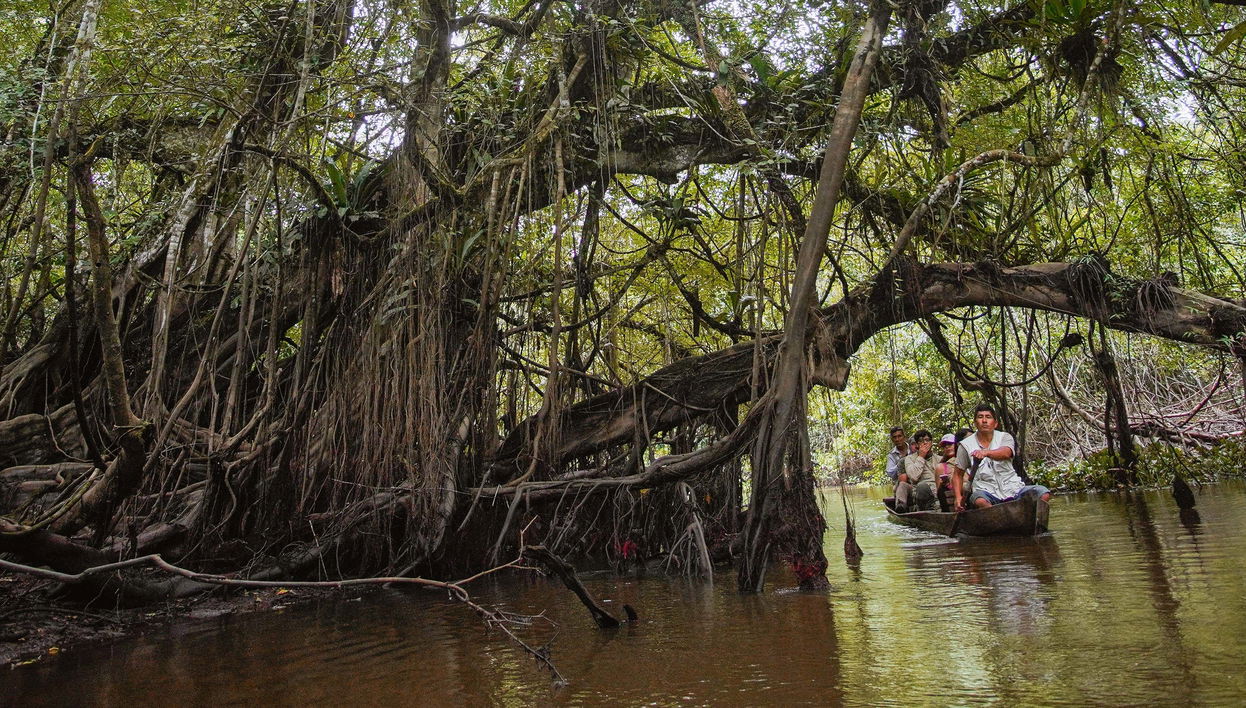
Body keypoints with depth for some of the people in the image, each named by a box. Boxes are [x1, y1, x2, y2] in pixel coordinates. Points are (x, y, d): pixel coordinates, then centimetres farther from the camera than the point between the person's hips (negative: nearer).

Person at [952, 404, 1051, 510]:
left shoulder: (1004, 437, 6)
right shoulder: (966, 445, 4)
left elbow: (1005, 453, -19)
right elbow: (958, 475, 9)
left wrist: (986, 452, -41)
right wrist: (958, 498, -7)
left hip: (1012, 489, 2)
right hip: (987, 492, -2)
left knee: (1043, 493, -21)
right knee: (979, 500, -36)